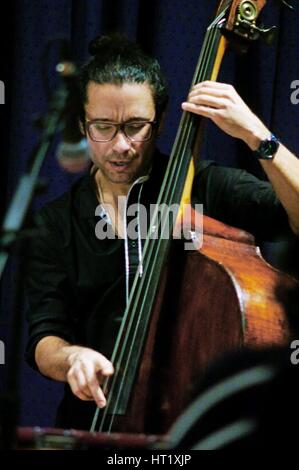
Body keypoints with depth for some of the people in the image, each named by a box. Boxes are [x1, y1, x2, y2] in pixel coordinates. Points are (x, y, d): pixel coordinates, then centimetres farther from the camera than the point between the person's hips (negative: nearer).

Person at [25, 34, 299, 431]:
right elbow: (44, 340, 4)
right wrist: (73, 357, -19)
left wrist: (256, 136, -19)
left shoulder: (206, 189, 2)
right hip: (98, 418, 3)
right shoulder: (57, 224, 8)